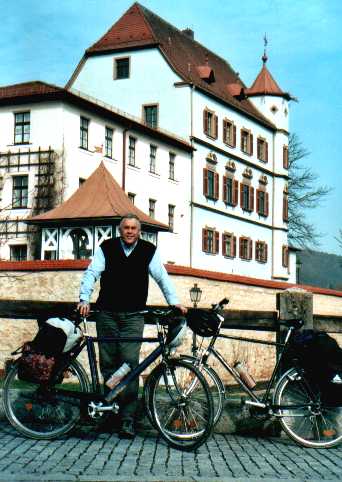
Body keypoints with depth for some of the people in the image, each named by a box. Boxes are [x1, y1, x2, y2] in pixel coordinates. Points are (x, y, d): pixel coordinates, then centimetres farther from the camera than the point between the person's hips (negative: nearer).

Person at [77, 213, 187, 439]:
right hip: (107, 314, 1)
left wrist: (174, 302, -9)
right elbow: (92, 272, -3)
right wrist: (85, 299, -17)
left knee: (130, 364, -9)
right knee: (108, 362, 4)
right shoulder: (106, 248, 4)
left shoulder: (149, 251, 6)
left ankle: (128, 418, -10)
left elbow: (162, 277, 3)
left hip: (133, 316, -1)